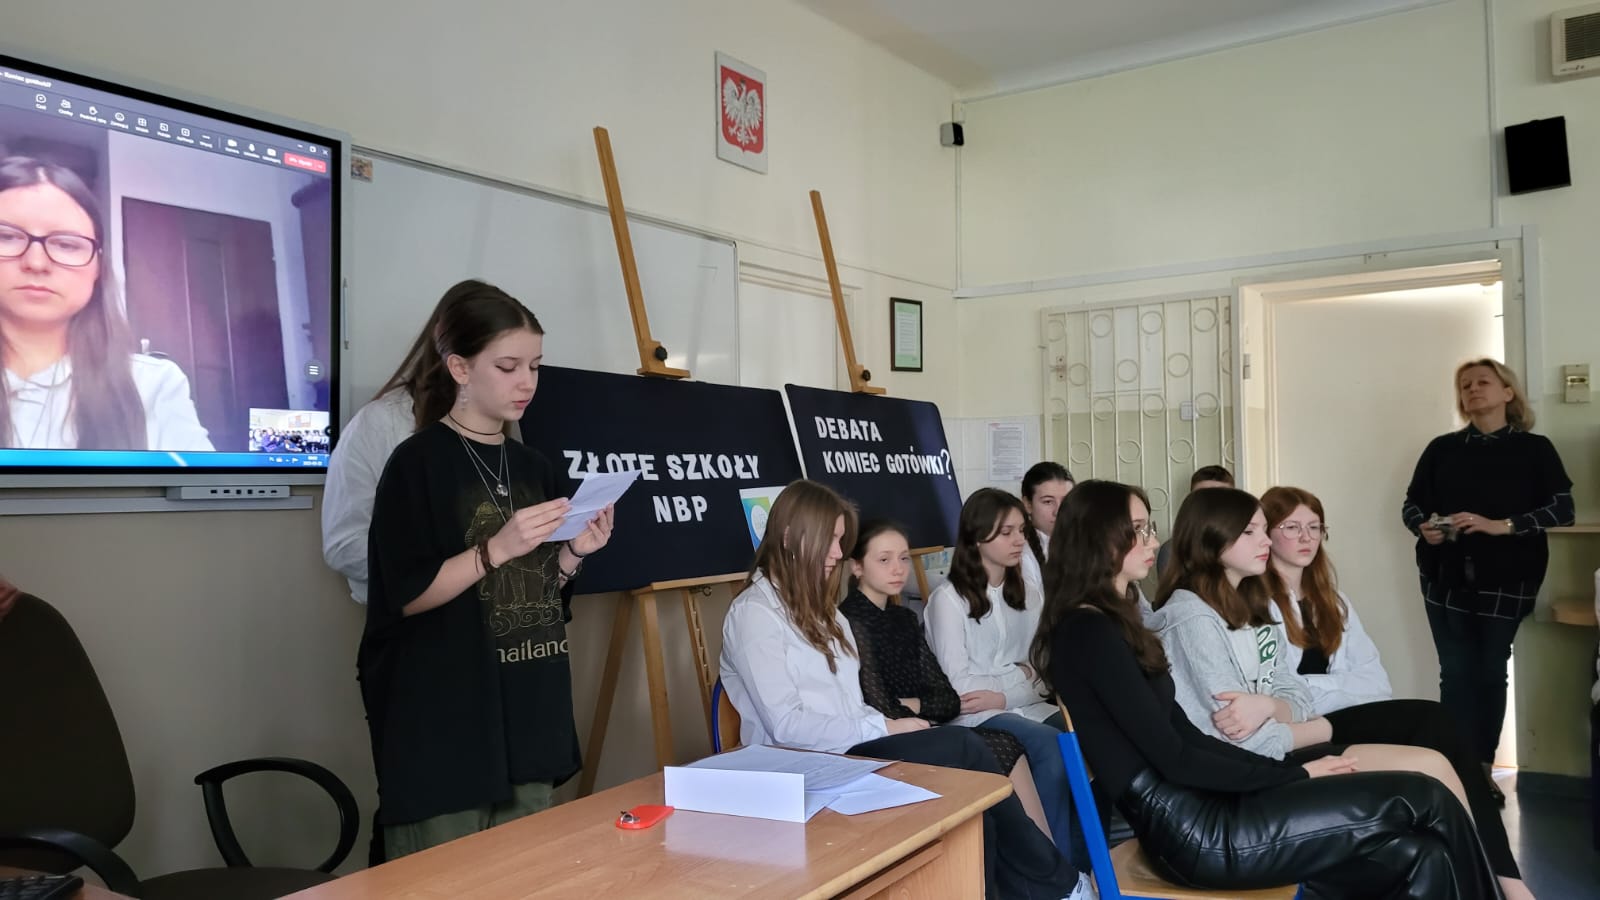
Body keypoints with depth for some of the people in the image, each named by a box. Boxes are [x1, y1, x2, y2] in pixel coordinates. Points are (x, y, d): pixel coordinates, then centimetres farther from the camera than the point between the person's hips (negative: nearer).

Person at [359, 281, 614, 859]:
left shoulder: (533, 468, 10)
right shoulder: (418, 462, -9)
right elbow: (409, 595, -13)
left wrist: (574, 554, -4)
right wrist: (497, 548, -23)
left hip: (527, 718, 6)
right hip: (443, 725, -6)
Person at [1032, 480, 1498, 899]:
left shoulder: (1109, 623, 16)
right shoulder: (1089, 631, -13)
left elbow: (1188, 736, 12)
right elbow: (1174, 758, -15)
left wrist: (1288, 771, 3)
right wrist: (1296, 775, -5)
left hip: (1199, 809, 9)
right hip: (1189, 831, -9)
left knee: (1419, 857, -2)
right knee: (1424, 801, -8)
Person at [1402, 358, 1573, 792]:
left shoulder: (1534, 449, 3)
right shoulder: (1441, 448, 6)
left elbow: (1562, 508, -6)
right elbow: (1412, 503, 9)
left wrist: (1502, 525, -18)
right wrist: (1423, 527, -13)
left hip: (1506, 581, -1)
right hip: (1446, 579, 1)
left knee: (1491, 673, 5)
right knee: (1456, 674, 1)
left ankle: (1483, 768, 14)